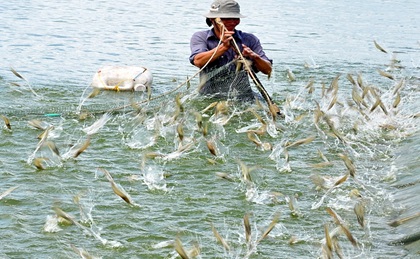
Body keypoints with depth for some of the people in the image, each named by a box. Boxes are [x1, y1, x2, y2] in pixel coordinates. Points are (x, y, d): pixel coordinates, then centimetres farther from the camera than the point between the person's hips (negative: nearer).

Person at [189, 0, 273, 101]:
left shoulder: (249, 39, 8)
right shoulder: (200, 37, 6)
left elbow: (268, 70, 3)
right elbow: (198, 61, -15)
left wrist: (255, 58, -19)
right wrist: (224, 47, -23)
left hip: (242, 96, 0)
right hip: (210, 96, 0)